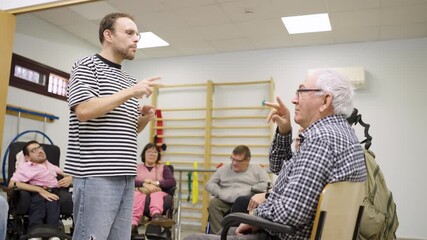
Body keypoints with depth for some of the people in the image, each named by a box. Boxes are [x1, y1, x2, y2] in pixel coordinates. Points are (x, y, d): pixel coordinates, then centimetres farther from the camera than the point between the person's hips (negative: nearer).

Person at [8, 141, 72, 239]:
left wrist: (69, 179, 6)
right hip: (37, 194, -2)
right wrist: (40, 190, -9)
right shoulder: (25, 167, 20)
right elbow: (12, 184, 3)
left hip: (54, 193, 2)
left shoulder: (52, 166, 35)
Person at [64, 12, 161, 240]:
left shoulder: (129, 80, 20)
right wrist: (130, 93, -15)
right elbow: (84, 110, -17)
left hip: (126, 175, 8)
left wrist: (144, 118, 4)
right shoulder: (87, 66, -1)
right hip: (96, 174, -7)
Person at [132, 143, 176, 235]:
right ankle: (133, 224, -59)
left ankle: (156, 215, -68)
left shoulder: (163, 168, 23)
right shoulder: (137, 167, 21)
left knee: (156, 195, -36)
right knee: (139, 196, -37)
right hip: (140, 192, 0)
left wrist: (155, 183, -9)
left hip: (158, 192, 0)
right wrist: (145, 184, -16)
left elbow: (172, 182, 4)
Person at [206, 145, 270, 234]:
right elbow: (209, 184, 18)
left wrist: (250, 189, -8)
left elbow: (268, 185, 2)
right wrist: (219, 193, -2)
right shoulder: (223, 169, 24)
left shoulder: (257, 169, 17)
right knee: (213, 203, -30)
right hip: (225, 202, 2)